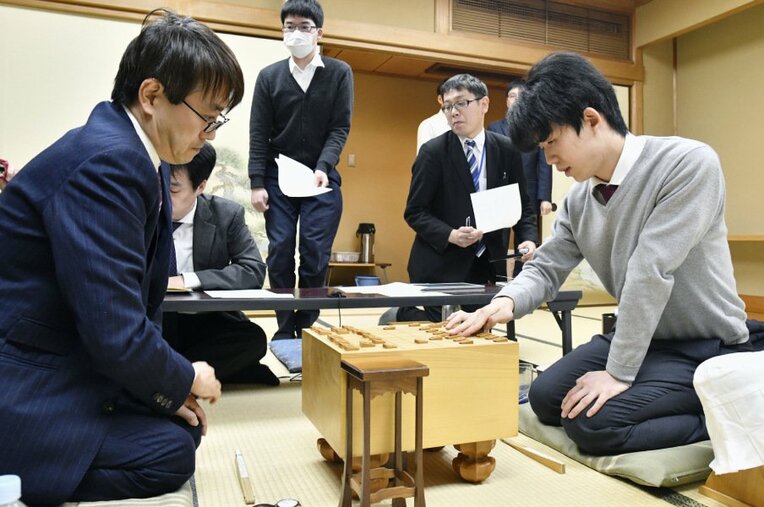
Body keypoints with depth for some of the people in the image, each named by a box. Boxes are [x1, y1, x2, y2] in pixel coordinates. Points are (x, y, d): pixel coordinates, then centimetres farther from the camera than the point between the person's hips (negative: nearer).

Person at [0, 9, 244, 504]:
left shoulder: (136, 159, 4)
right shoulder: (106, 161, -26)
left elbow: (137, 302, 8)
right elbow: (117, 333, -29)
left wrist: (169, 386, -1)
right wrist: (185, 380, -11)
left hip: (72, 372, 9)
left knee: (184, 427, 8)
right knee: (171, 454, -12)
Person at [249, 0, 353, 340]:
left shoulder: (339, 73, 3)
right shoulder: (269, 76, 5)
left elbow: (340, 128, -3)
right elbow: (258, 134, 2)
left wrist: (323, 168, -18)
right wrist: (257, 183, -5)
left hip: (322, 179, -1)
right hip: (278, 179, 1)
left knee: (315, 256, -2)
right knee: (280, 254, -1)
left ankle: (307, 328, 10)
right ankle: (285, 328, 10)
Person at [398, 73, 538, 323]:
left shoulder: (507, 150, 2)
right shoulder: (433, 151, -7)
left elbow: (522, 204, 8)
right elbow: (415, 211, -7)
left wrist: (528, 239, -10)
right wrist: (450, 235, -22)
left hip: (487, 262, 4)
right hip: (440, 262, -4)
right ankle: (402, 314, 23)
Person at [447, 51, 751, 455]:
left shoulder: (689, 164, -23)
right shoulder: (578, 200, -1)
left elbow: (651, 271, -28)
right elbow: (547, 267, 0)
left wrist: (619, 373, -27)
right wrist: (506, 302, -23)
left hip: (706, 347, -7)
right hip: (638, 335, 7)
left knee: (590, 422, -21)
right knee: (546, 399, 2)